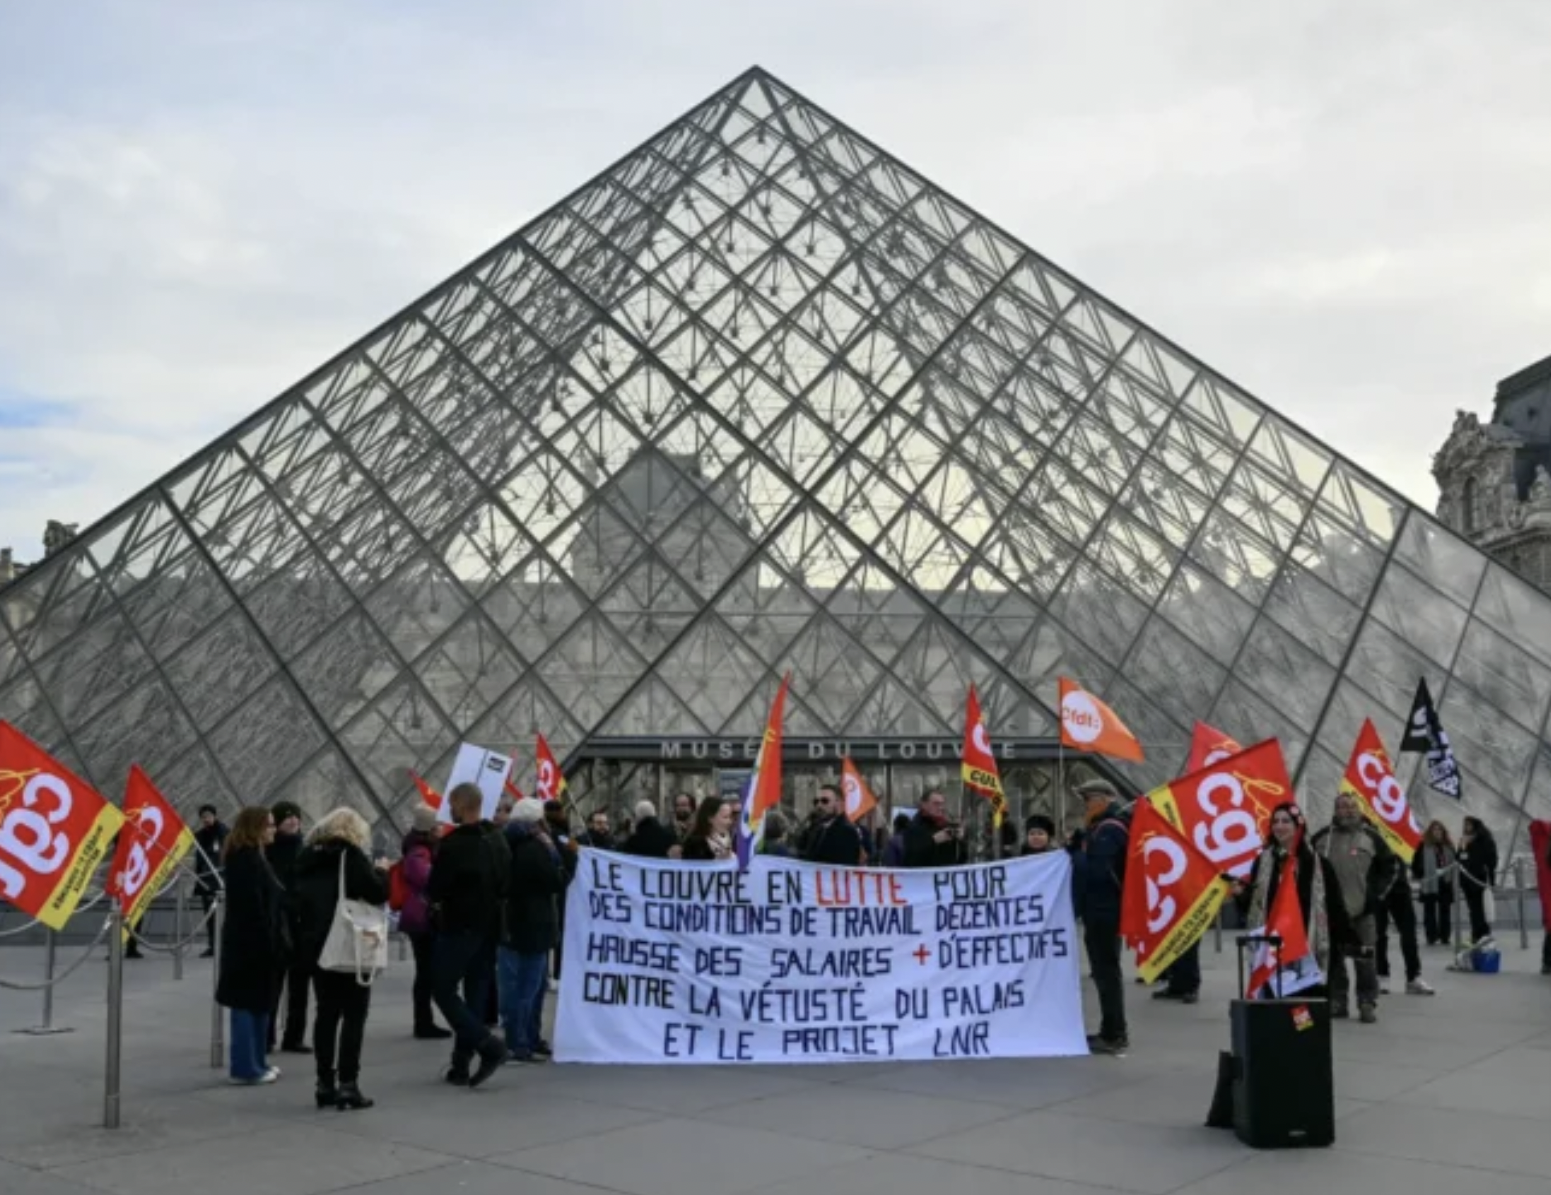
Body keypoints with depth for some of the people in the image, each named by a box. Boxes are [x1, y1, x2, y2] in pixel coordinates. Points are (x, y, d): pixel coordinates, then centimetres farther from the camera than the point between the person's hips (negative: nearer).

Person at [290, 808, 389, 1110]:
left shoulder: (307, 856, 11)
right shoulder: (350, 855, -10)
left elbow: (295, 900, 16)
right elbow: (377, 893, -16)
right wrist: (382, 871, 1)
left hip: (315, 946, 7)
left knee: (326, 1013, 12)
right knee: (354, 1014, 0)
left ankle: (325, 1085, 13)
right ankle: (347, 1085, -4)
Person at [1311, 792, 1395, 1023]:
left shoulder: (1370, 837, 1)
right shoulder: (1322, 837, 4)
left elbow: (1388, 866, 7)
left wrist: (1377, 895, 1)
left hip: (1362, 910, -2)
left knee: (1364, 960, -1)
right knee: (1334, 958, 8)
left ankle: (1367, 1004, 7)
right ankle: (1337, 1002, 17)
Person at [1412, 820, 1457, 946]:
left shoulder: (1448, 846, 8)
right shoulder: (1424, 846, -5)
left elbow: (1454, 863, 13)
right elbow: (1416, 862, -4)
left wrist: (1454, 878, 7)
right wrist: (1418, 876, -10)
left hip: (1446, 883, 4)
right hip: (1429, 884, -4)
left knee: (1445, 911, 8)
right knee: (1430, 911, 1)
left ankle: (1444, 937, 16)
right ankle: (1432, 937, 6)